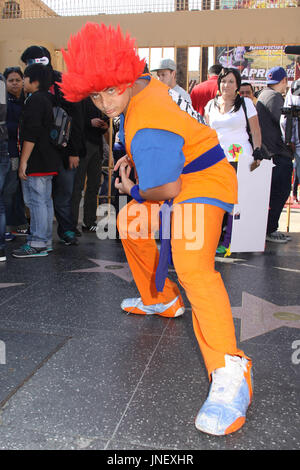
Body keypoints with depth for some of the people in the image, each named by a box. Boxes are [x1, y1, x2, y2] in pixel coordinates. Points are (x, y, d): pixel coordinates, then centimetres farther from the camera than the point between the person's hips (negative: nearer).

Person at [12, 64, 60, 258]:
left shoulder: (35, 100, -12)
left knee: (36, 201, -6)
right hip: (48, 161, 10)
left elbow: (31, 134, -20)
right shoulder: (47, 99, 18)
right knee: (45, 201, 12)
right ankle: (46, 242, 20)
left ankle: (37, 245, -2)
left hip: (37, 162, -10)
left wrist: (23, 161, -19)